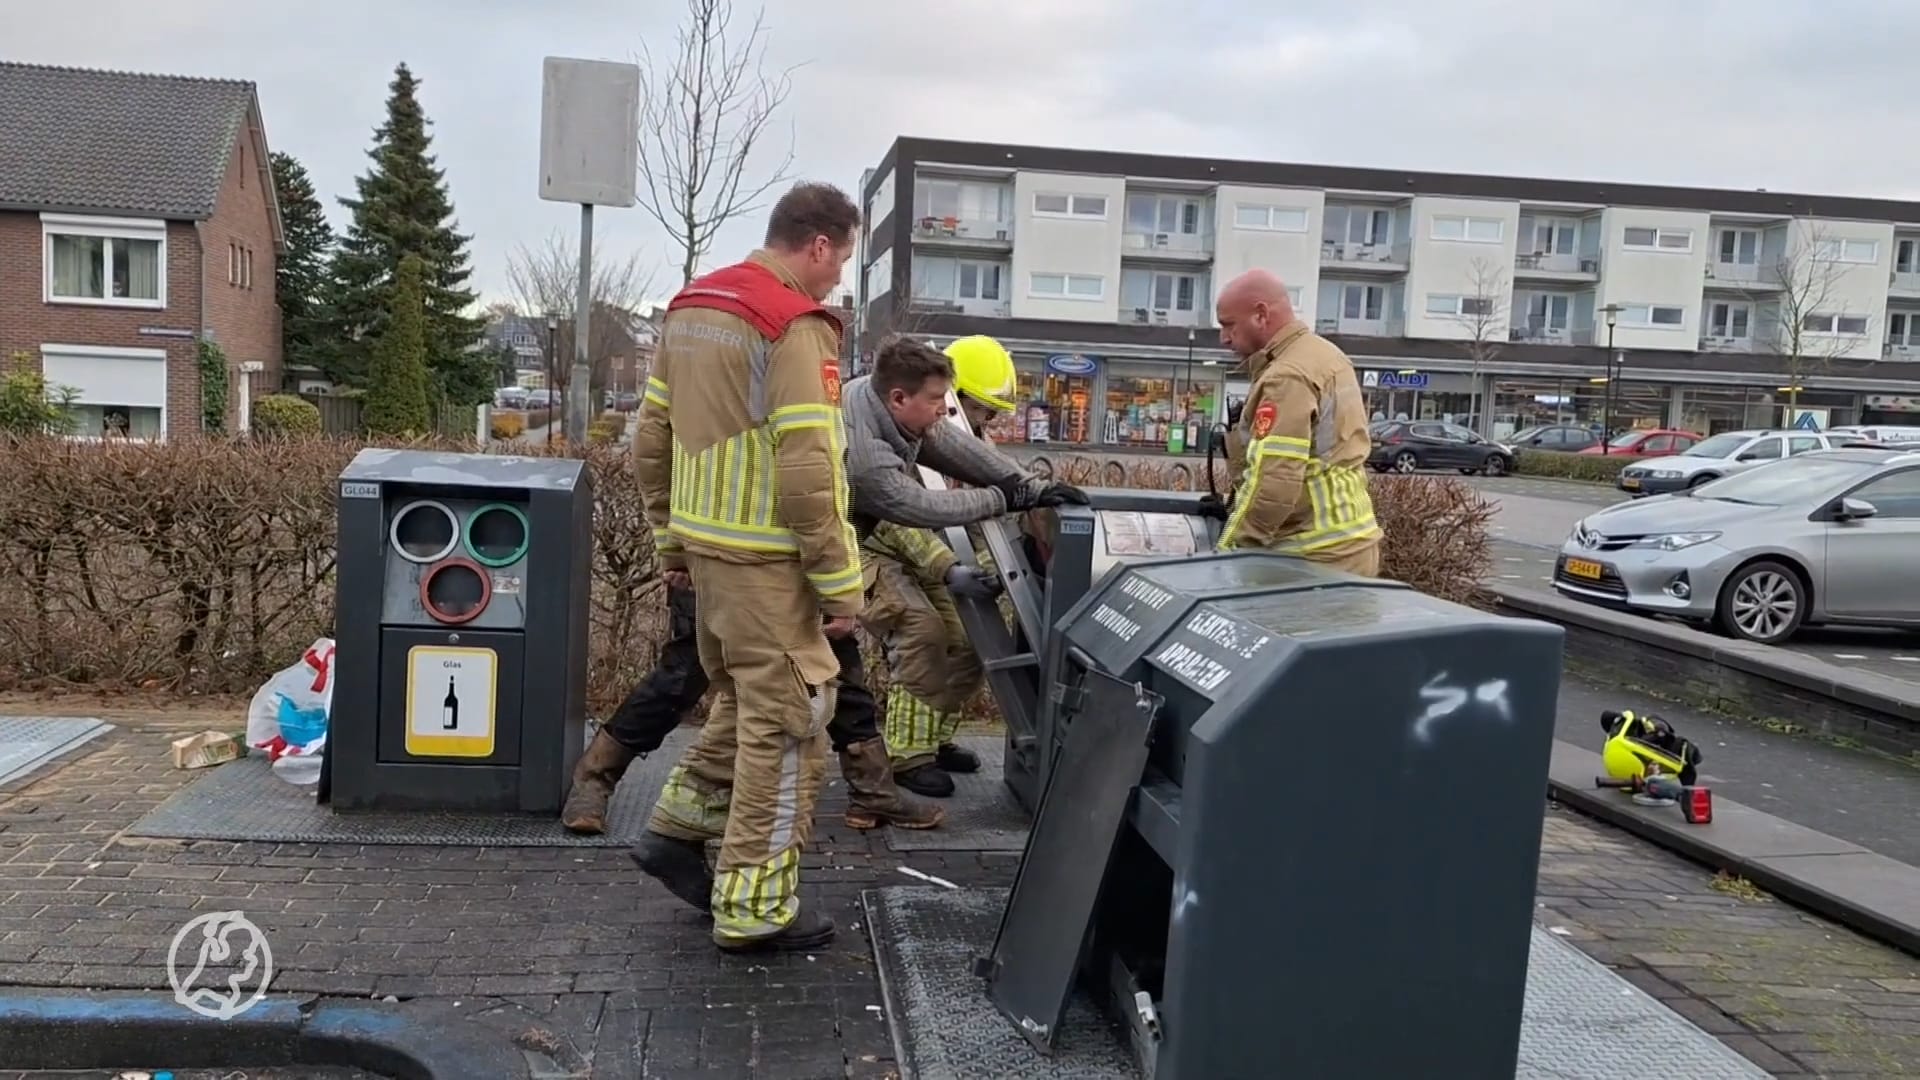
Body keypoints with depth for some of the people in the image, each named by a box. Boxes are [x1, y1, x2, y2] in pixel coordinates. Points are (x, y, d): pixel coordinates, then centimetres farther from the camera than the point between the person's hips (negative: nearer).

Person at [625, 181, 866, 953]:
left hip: (704, 542, 8)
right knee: (787, 721, 1)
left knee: (745, 699, 24)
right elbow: (807, 473, -21)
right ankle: (754, 908, 8)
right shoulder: (797, 326, -16)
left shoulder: (689, 308, 11)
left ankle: (678, 827, 26)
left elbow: (650, 441, 14)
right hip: (766, 556, -8)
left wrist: (670, 540, 20)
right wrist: (840, 581, -14)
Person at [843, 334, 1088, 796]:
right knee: (920, 628, -21)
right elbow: (918, 507, -32)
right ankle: (909, 755, -8)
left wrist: (1029, 486, -24)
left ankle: (933, 735, 22)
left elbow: (957, 449, -15)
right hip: (857, 544, -9)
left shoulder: (886, 400, -11)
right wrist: (1006, 498, -26)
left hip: (889, 535, 9)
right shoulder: (862, 451, -36)